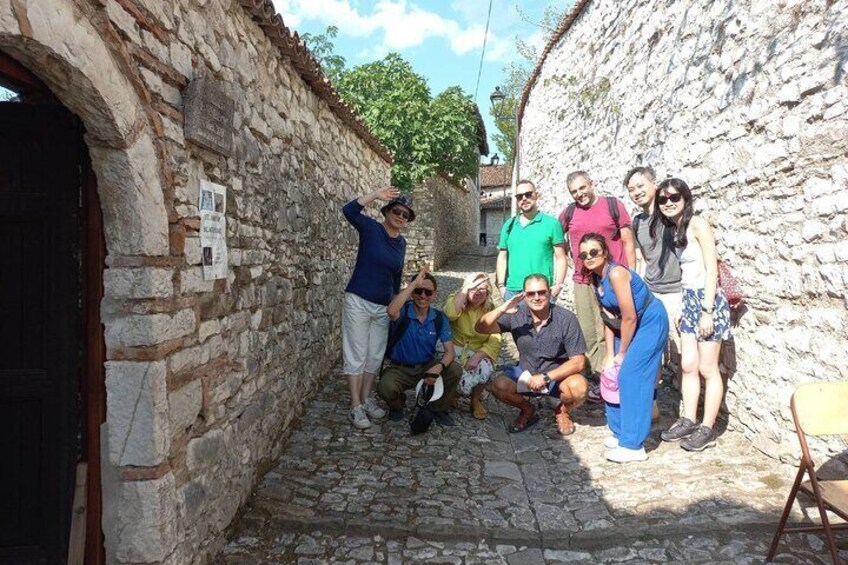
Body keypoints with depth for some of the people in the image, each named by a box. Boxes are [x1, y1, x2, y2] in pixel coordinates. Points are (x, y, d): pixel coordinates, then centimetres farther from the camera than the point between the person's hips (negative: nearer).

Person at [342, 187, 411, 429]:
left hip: (383, 307, 6)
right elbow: (349, 210, -27)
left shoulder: (402, 243, 8)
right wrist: (377, 195, -32)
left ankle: (366, 399, 28)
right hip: (358, 301, -6)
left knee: (375, 356, 13)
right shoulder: (371, 228, -9)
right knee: (356, 355, 0)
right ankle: (356, 407, 9)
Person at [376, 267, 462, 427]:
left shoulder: (440, 318, -5)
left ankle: (440, 408, 6)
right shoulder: (402, 311, -16)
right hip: (400, 369, -3)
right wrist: (414, 283, -36)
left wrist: (439, 367, -32)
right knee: (385, 387, -33)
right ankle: (397, 405, 8)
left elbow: (450, 351, -9)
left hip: (427, 366, 3)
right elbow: (391, 311, -43)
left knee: (455, 370, -23)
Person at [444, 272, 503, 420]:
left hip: (480, 352, 1)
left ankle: (476, 400, 3)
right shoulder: (456, 301, -6)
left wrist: (478, 356, -28)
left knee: (485, 371, -30)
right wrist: (465, 289, -24)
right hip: (456, 349, -1)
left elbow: (495, 341, -11)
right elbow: (450, 314, -32)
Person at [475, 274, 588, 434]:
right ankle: (527, 410, 9)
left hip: (558, 375, -1)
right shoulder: (516, 315, -12)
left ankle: (563, 412, 6)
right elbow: (481, 328, -18)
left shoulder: (566, 319, -17)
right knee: (499, 386, -24)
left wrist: (545, 377, -25)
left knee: (579, 387, -32)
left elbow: (578, 361, -16)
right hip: (526, 374, 2)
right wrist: (502, 309, -35)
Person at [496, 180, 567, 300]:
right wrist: (501, 285, 4)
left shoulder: (551, 223, 2)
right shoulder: (509, 225, 12)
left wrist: (557, 286, -10)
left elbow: (561, 258, 1)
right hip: (512, 291, 3)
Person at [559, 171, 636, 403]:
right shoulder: (569, 213, 10)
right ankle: (594, 379, 16)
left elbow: (628, 243, 3)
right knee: (588, 334, 6)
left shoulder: (614, 205, 3)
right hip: (582, 282, 4)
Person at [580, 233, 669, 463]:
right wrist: (610, 354, 0)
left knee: (630, 378, -12)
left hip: (650, 323, -9)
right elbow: (608, 318, 4)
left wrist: (622, 353, -13)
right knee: (614, 377, 9)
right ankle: (620, 432, 24)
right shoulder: (595, 279, -1)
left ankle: (633, 446, -5)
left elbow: (629, 317, -24)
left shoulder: (615, 273, -27)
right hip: (627, 326, 9)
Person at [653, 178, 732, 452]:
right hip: (688, 300, 7)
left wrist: (707, 311, -17)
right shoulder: (671, 229, 11)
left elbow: (712, 269, -14)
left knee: (707, 368, 0)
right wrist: (681, 306, 6)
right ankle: (688, 421, 18)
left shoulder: (697, 224, -11)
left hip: (707, 299, -7)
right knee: (688, 366, 9)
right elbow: (679, 270, 11)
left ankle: (707, 429, 9)